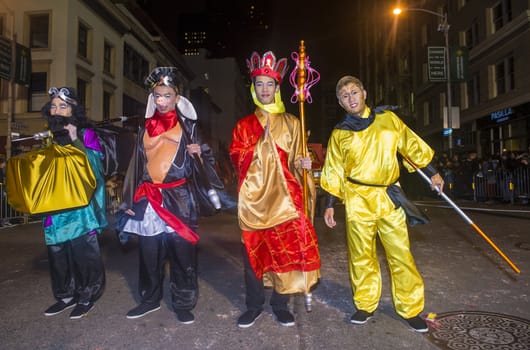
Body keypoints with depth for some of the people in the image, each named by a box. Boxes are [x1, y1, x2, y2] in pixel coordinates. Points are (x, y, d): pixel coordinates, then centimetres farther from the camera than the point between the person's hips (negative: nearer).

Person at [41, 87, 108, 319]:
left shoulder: (86, 134, -2)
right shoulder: (50, 137, 14)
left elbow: (95, 164, -11)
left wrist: (75, 141, -17)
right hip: (55, 205, 6)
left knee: (83, 251, -2)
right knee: (58, 252, 11)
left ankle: (87, 297, 13)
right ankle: (66, 295, 26)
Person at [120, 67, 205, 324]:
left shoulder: (187, 125, 4)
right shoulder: (146, 127, 12)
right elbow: (137, 163, 14)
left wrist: (198, 153, -16)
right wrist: (130, 199, 11)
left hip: (178, 199, -3)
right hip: (148, 199, 3)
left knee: (181, 251, 0)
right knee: (149, 252, 11)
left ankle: (183, 304, 14)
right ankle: (150, 299, 28)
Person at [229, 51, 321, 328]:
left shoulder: (291, 123, 12)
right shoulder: (244, 125, 13)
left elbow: (295, 160, 14)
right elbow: (237, 158, 3)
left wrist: (302, 164, -8)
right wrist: (262, 141, -9)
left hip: (284, 195, 0)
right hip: (253, 196, 1)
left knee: (287, 248, -3)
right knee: (253, 249, 4)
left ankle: (281, 303, 16)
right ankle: (254, 305, 20)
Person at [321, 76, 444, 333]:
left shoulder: (388, 119, 9)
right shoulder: (339, 133, 6)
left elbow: (412, 145, 15)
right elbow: (333, 172, 8)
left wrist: (432, 173, 15)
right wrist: (330, 204, 6)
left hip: (389, 198, 1)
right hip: (357, 200, 0)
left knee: (401, 255, 2)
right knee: (361, 256, 6)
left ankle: (411, 309, 19)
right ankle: (365, 305, 23)